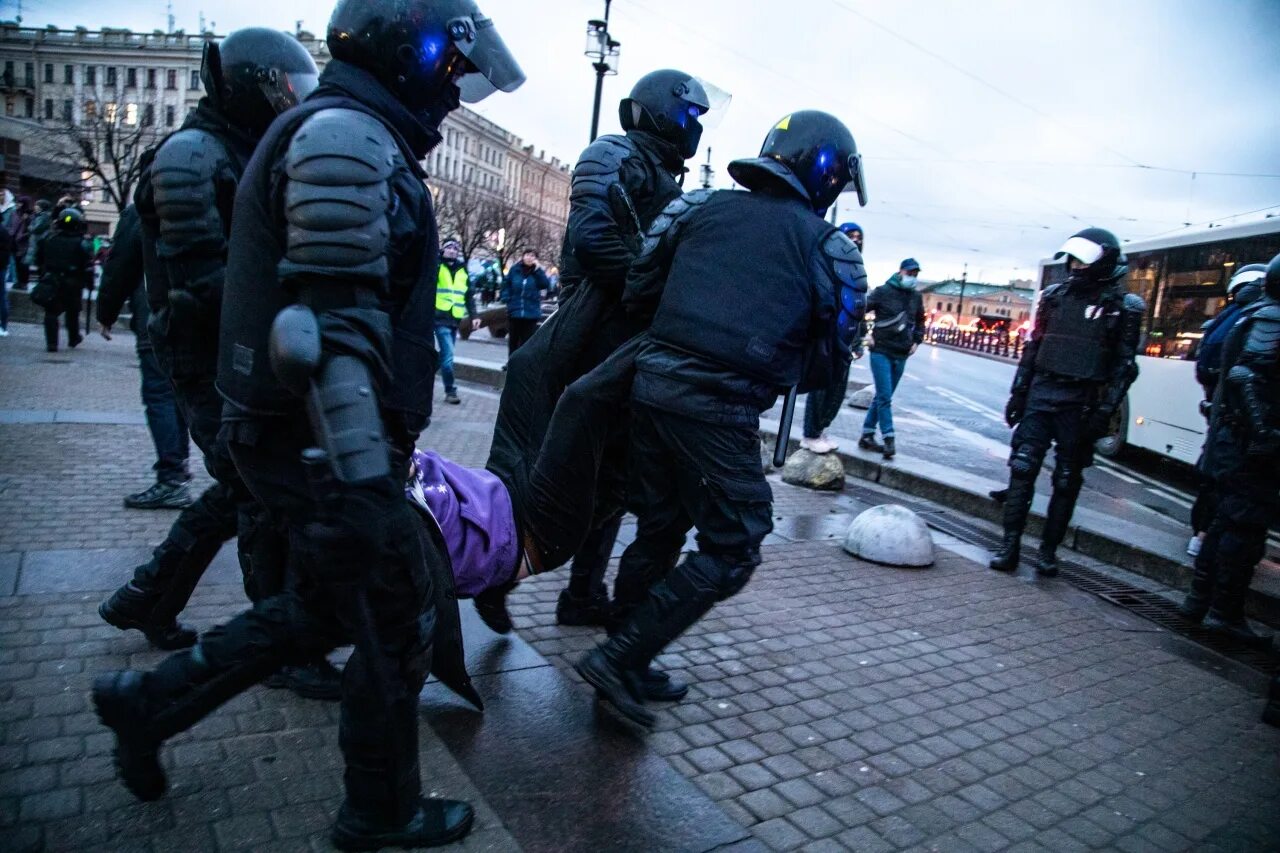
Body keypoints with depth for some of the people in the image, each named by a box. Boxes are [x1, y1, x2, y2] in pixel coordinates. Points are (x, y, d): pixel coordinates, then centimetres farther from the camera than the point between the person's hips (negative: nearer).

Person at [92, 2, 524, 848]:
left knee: (319, 610, 24)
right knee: (400, 627, 7)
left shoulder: (359, 139, 18)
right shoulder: (346, 134, -16)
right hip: (325, 448, -10)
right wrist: (361, 483, -25)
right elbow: (331, 333, -25)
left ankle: (149, 700, 38)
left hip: (293, 436, 10)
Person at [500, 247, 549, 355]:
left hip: (531, 313, -2)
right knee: (513, 340, 13)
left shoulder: (537, 272, -2)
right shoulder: (514, 269, 0)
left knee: (526, 341, 4)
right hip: (514, 312, 2)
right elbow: (506, 284, 7)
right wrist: (506, 299, -4)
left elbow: (546, 286, -15)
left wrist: (538, 270, -18)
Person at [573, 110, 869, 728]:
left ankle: (628, 668, 30)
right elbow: (824, 365, 6)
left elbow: (637, 290, 9)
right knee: (730, 551, 10)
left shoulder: (702, 207, 11)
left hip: (652, 383, 6)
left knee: (658, 528, 20)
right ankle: (618, 659, 4)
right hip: (720, 411, -5)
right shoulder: (830, 251, 3)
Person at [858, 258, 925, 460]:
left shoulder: (916, 297, 10)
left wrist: (916, 341, 12)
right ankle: (889, 439, -9)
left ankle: (867, 435, 18)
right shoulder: (883, 291, -6)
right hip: (881, 352, -6)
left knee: (882, 397, 10)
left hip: (901, 355, 6)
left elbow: (920, 321, 25)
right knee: (885, 397, -11)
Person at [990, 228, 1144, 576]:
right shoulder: (1056, 296, 10)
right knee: (1022, 469, -4)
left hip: (1081, 404, -3)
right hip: (1041, 394, 3)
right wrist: (1018, 394, 9)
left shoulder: (1123, 308, 0)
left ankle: (1049, 550, 15)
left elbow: (1123, 366, -4)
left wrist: (1105, 412, -11)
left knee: (1067, 482, 5)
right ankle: (1010, 544, 1)